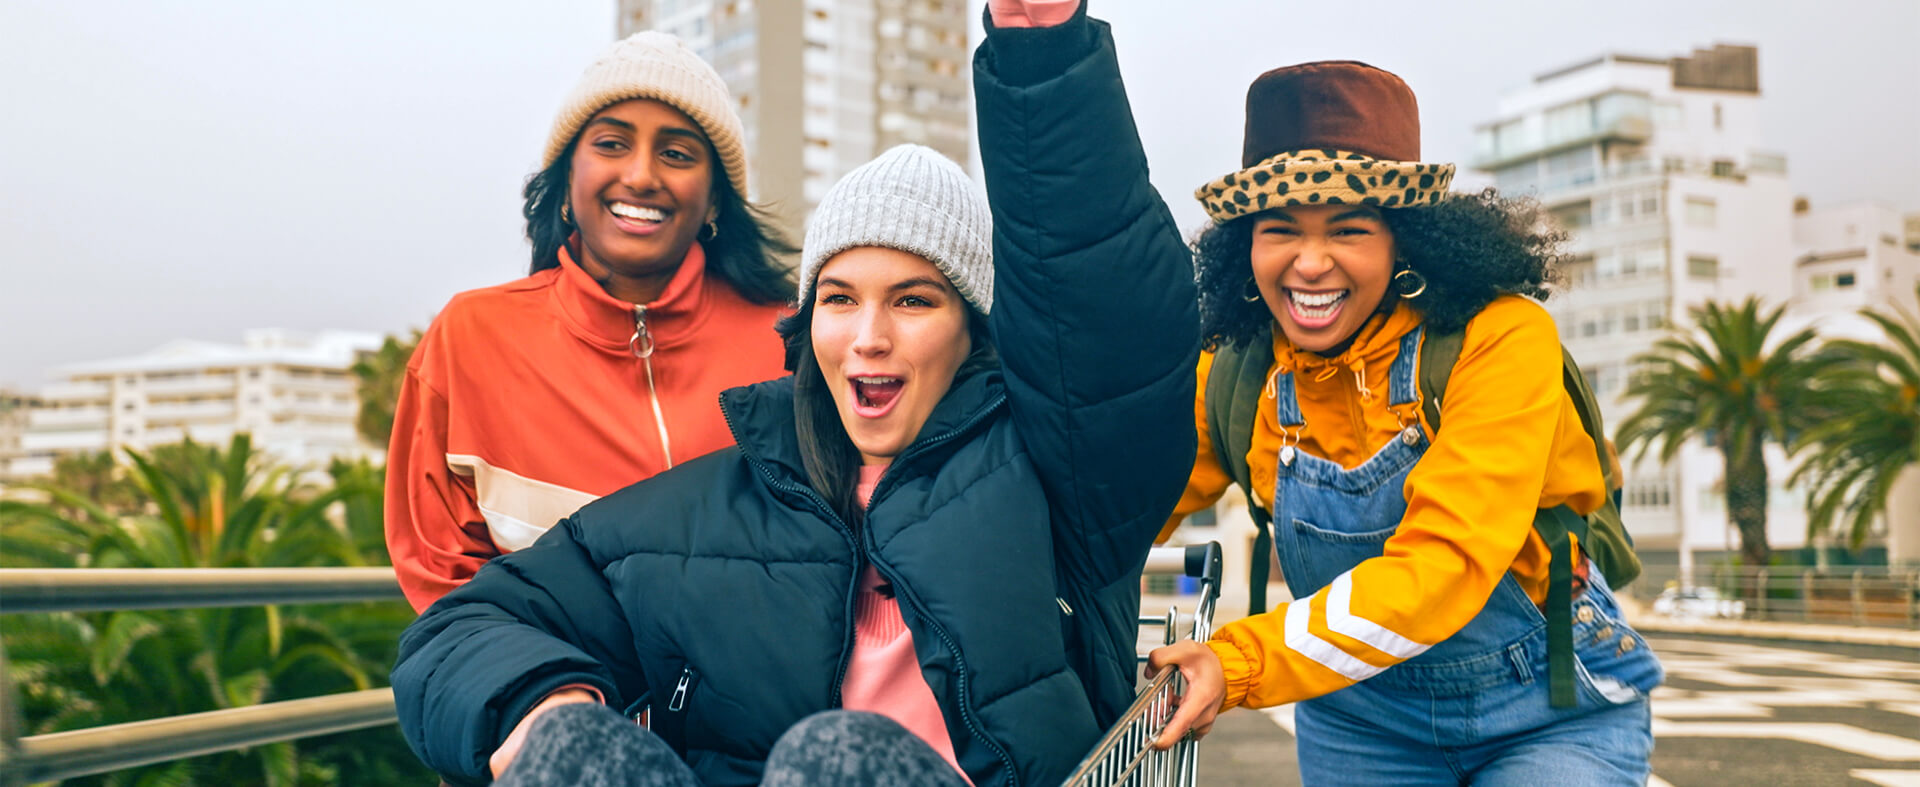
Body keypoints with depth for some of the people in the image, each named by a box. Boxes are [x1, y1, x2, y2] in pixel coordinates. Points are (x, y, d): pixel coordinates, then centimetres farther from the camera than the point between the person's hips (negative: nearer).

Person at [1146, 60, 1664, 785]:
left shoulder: (1502, 339, -23)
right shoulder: (1233, 377, -9)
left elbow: (1445, 564, -32)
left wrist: (1243, 663, -39)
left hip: (1551, 719, -3)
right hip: (1359, 723, 3)